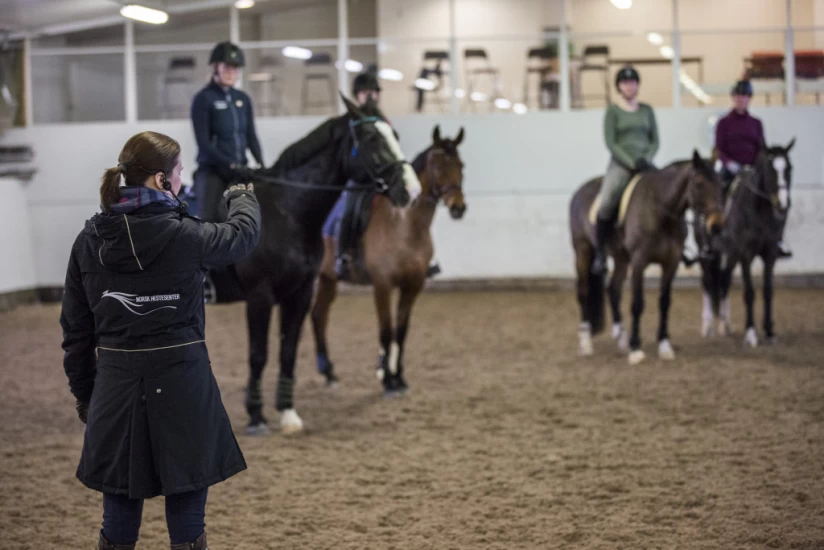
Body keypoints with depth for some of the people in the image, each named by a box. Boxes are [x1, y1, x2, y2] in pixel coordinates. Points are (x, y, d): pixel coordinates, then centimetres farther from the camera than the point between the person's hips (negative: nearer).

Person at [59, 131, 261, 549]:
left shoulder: (90, 240, 0)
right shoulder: (183, 235, -12)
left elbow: (75, 329, 6)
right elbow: (243, 234, 9)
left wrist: (83, 391, 17)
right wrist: (244, 199, 31)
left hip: (116, 385, 4)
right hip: (181, 381, -4)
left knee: (120, 503, 15)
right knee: (186, 499, 7)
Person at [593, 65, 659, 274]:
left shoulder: (646, 110, 15)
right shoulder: (613, 111, 3)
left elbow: (655, 140, 12)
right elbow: (610, 143, -5)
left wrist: (647, 159, -7)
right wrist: (631, 163, -14)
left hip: (644, 162, 4)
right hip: (621, 164, -4)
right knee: (607, 205, -24)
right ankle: (600, 253, -9)